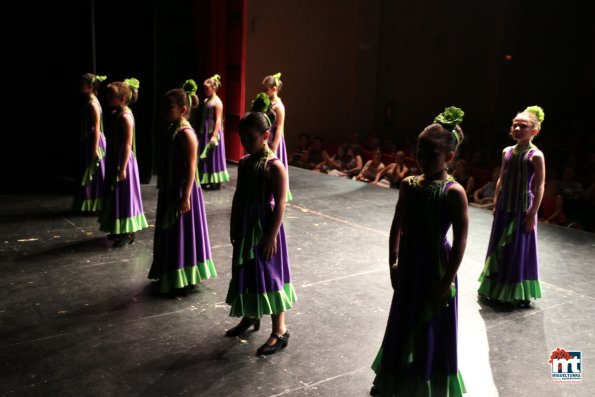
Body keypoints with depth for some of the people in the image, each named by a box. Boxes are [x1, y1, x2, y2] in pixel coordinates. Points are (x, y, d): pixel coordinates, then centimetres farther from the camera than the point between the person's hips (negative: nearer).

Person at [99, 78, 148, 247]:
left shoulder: (126, 116, -17)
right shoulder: (115, 114, 9)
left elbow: (128, 145, -20)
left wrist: (123, 168, -21)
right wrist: (115, 165, 17)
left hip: (123, 162, -9)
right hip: (113, 161, 9)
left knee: (124, 195, -1)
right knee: (115, 195, 15)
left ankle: (128, 233, 9)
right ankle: (120, 230, 27)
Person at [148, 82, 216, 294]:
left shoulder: (186, 133, -19)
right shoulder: (172, 130, 9)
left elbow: (191, 168, -21)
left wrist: (185, 197, -22)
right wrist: (163, 188, 19)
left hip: (182, 191, -10)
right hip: (169, 191, 10)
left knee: (183, 234, 2)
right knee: (170, 234, 18)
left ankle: (185, 278, 15)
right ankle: (171, 276, 33)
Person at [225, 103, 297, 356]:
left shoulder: (275, 166, -17)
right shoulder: (244, 163, 5)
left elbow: (280, 204, -18)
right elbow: (238, 197, 12)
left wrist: (272, 236, -19)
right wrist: (234, 227, 14)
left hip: (265, 227, -7)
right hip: (245, 227, 7)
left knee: (269, 275, 0)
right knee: (246, 272, 19)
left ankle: (280, 332, 12)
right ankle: (250, 316, 41)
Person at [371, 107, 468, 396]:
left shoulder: (453, 192, -16)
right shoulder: (408, 185, 0)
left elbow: (460, 240, -15)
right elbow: (397, 226, 6)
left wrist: (447, 281, -15)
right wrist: (393, 263, 2)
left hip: (435, 267, -5)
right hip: (408, 265, 5)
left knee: (431, 334, 9)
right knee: (402, 327, 20)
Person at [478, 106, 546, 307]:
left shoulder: (535, 155, -13)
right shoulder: (507, 152, 4)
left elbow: (539, 187, -13)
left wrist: (532, 214, -15)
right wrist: (496, 205, 10)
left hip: (523, 209, -6)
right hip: (504, 208, 6)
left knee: (519, 250, 3)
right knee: (499, 247, 14)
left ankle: (519, 293, 18)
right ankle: (495, 289, 28)